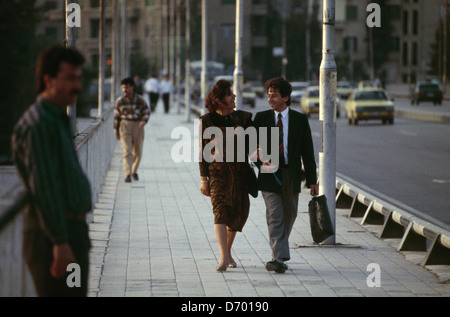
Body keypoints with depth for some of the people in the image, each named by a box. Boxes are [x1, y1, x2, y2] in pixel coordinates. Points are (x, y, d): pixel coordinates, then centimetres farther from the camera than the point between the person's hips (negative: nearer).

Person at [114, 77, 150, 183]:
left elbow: (147, 112, 1)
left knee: (138, 152, 10)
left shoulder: (140, 100, -4)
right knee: (127, 151, -14)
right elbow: (117, 116, 9)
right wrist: (116, 130, 11)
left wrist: (143, 121, -19)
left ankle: (134, 171, 34)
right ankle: (127, 175, -19)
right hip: (125, 127, -1)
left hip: (138, 127, 1)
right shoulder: (120, 101, 0)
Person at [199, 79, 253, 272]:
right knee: (220, 208, -21)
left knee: (238, 213, 8)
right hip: (218, 171, -3)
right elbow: (203, 151, 4)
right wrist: (203, 179, 0)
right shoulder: (207, 121, 1)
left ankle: (228, 251, 30)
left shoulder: (243, 118, 7)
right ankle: (224, 257, -29)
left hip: (239, 172, 3)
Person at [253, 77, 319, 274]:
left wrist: (312, 179, 0)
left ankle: (278, 255, 26)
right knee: (275, 217, -9)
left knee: (289, 215, 10)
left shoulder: (300, 120, 2)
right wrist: (261, 162, -13)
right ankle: (279, 258, -14)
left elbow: (307, 151, 4)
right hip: (269, 175, -1)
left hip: (291, 176, 1)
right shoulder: (261, 118, 4)